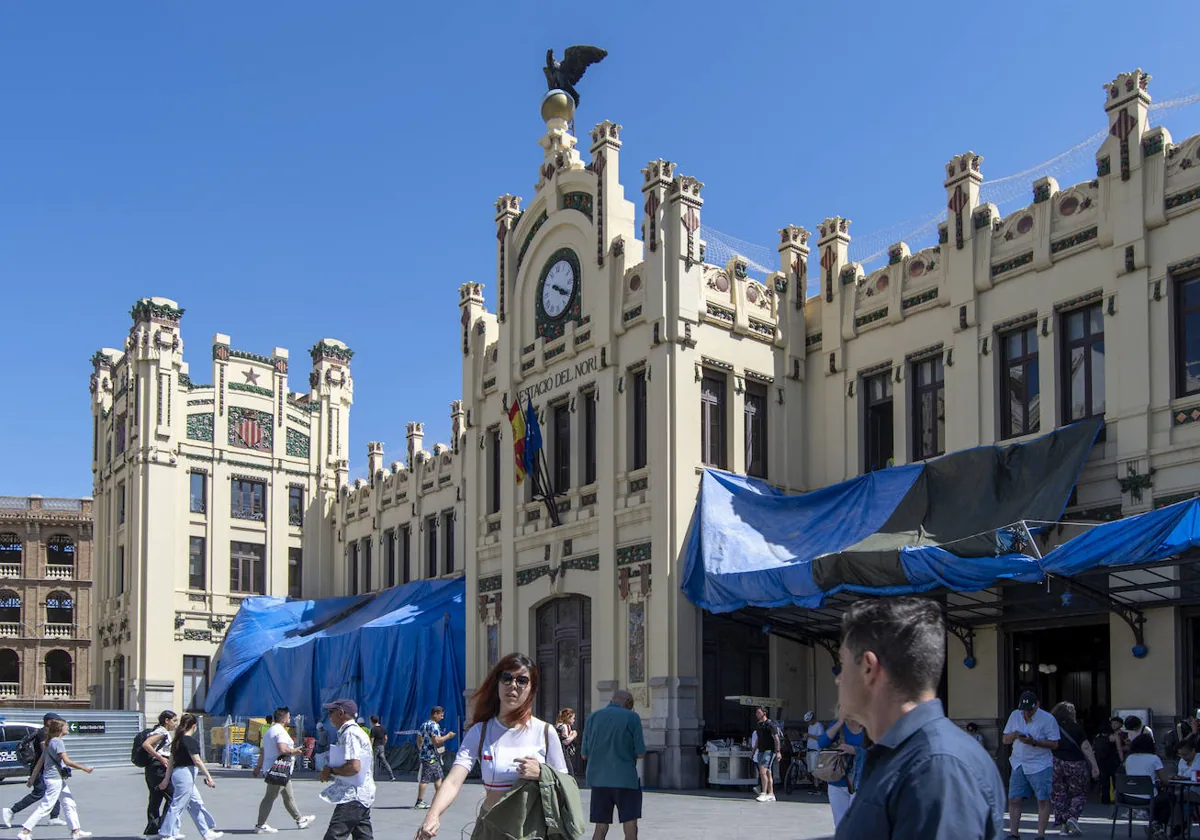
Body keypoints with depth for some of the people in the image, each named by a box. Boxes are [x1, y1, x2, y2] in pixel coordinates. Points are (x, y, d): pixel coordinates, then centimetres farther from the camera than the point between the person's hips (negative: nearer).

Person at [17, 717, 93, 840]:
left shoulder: (49, 742, 12)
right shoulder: (57, 742, -16)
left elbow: (40, 761, 15)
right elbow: (67, 761, -21)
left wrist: (32, 778, 18)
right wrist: (83, 768, -15)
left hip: (59, 779, 10)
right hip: (55, 778, -10)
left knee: (69, 803, 11)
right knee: (45, 807, -7)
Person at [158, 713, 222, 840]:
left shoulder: (177, 740, 12)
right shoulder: (191, 740, -14)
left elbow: (171, 760, 14)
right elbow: (197, 760, -18)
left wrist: (167, 779, 17)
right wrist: (208, 777, -14)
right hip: (186, 774, -10)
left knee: (196, 805, 14)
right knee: (177, 806, -4)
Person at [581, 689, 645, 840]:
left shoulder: (592, 717, 8)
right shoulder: (632, 717, -3)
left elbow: (584, 754, 9)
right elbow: (640, 753, -5)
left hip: (598, 779, 4)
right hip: (625, 779, -4)